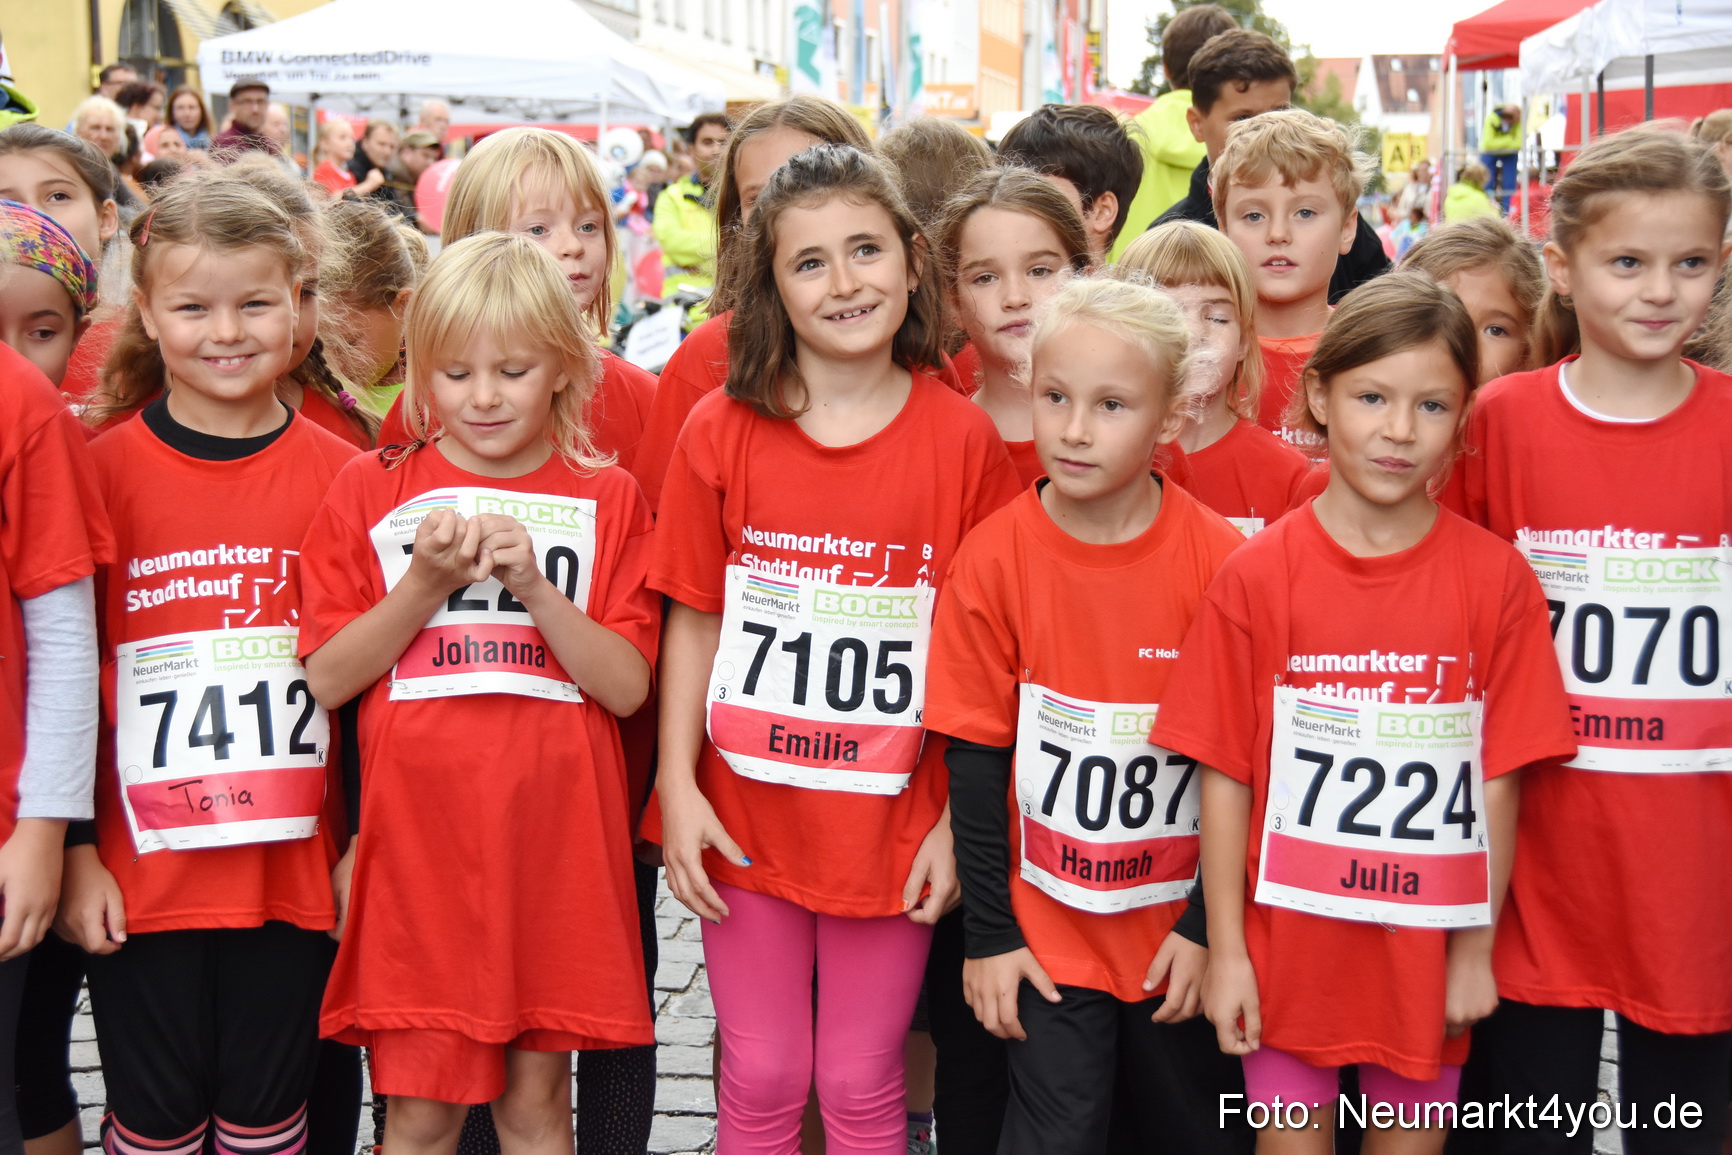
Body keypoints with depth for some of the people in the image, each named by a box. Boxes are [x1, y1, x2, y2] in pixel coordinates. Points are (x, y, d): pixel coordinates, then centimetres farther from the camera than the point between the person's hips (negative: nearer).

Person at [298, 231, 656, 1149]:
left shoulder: (605, 499, 5)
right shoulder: (373, 491, 4)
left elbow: (626, 686, -2)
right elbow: (326, 677, -1)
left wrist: (534, 586, -15)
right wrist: (424, 588, -14)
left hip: (554, 838, 1)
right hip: (419, 834, 0)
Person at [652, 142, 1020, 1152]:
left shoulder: (963, 439, -6)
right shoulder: (722, 431, -3)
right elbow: (694, 622, 1)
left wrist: (960, 817, -5)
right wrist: (678, 786, -4)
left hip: (890, 829, -1)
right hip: (746, 821, 1)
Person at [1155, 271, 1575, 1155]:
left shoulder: (1495, 578, -5)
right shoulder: (1256, 576, -7)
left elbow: (1498, 780, -2)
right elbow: (1224, 774, -5)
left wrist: (1475, 951, -2)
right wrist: (1225, 949, -5)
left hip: (1426, 950, 1)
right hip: (1288, 941, 0)